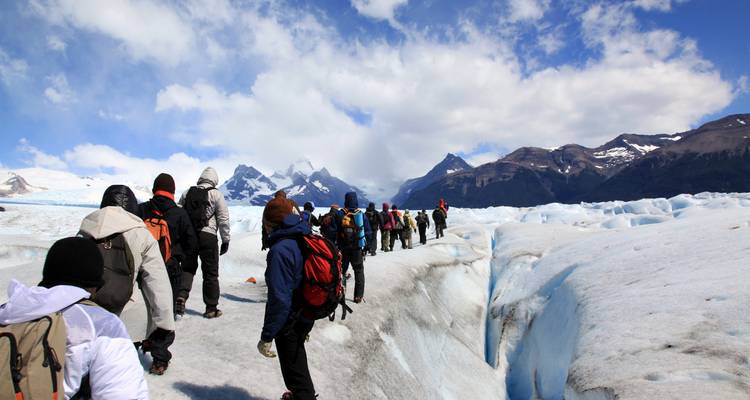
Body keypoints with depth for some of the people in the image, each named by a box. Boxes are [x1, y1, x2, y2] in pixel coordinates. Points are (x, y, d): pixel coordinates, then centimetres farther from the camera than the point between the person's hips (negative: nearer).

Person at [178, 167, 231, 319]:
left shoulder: (187, 193, 10)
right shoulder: (216, 194, -3)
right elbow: (223, 219, -5)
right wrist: (225, 240, 2)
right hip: (208, 236, -3)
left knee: (187, 268, 16)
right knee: (210, 272, 5)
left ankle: (181, 296, -5)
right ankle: (211, 308, 11)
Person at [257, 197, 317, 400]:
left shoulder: (280, 250, -25)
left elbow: (279, 298, -28)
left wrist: (267, 336, -19)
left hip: (289, 321, -9)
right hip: (307, 316, 9)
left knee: (293, 368, 10)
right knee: (297, 355, 30)